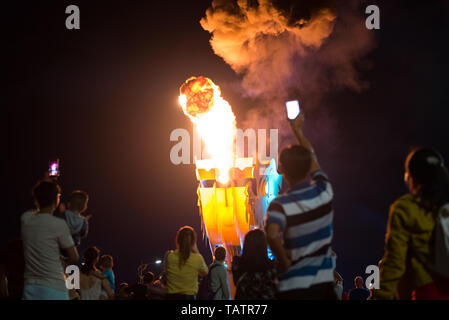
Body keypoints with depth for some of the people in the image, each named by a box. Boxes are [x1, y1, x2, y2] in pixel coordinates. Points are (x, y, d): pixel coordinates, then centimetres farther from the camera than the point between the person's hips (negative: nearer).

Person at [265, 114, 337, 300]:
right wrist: (297, 130, 32)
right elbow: (313, 160, 20)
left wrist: (284, 261, -16)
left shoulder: (280, 204, -14)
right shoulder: (324, 191, 1)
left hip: (295, 287, -4)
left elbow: (272, 235, -34)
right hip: (325, 282, 4)